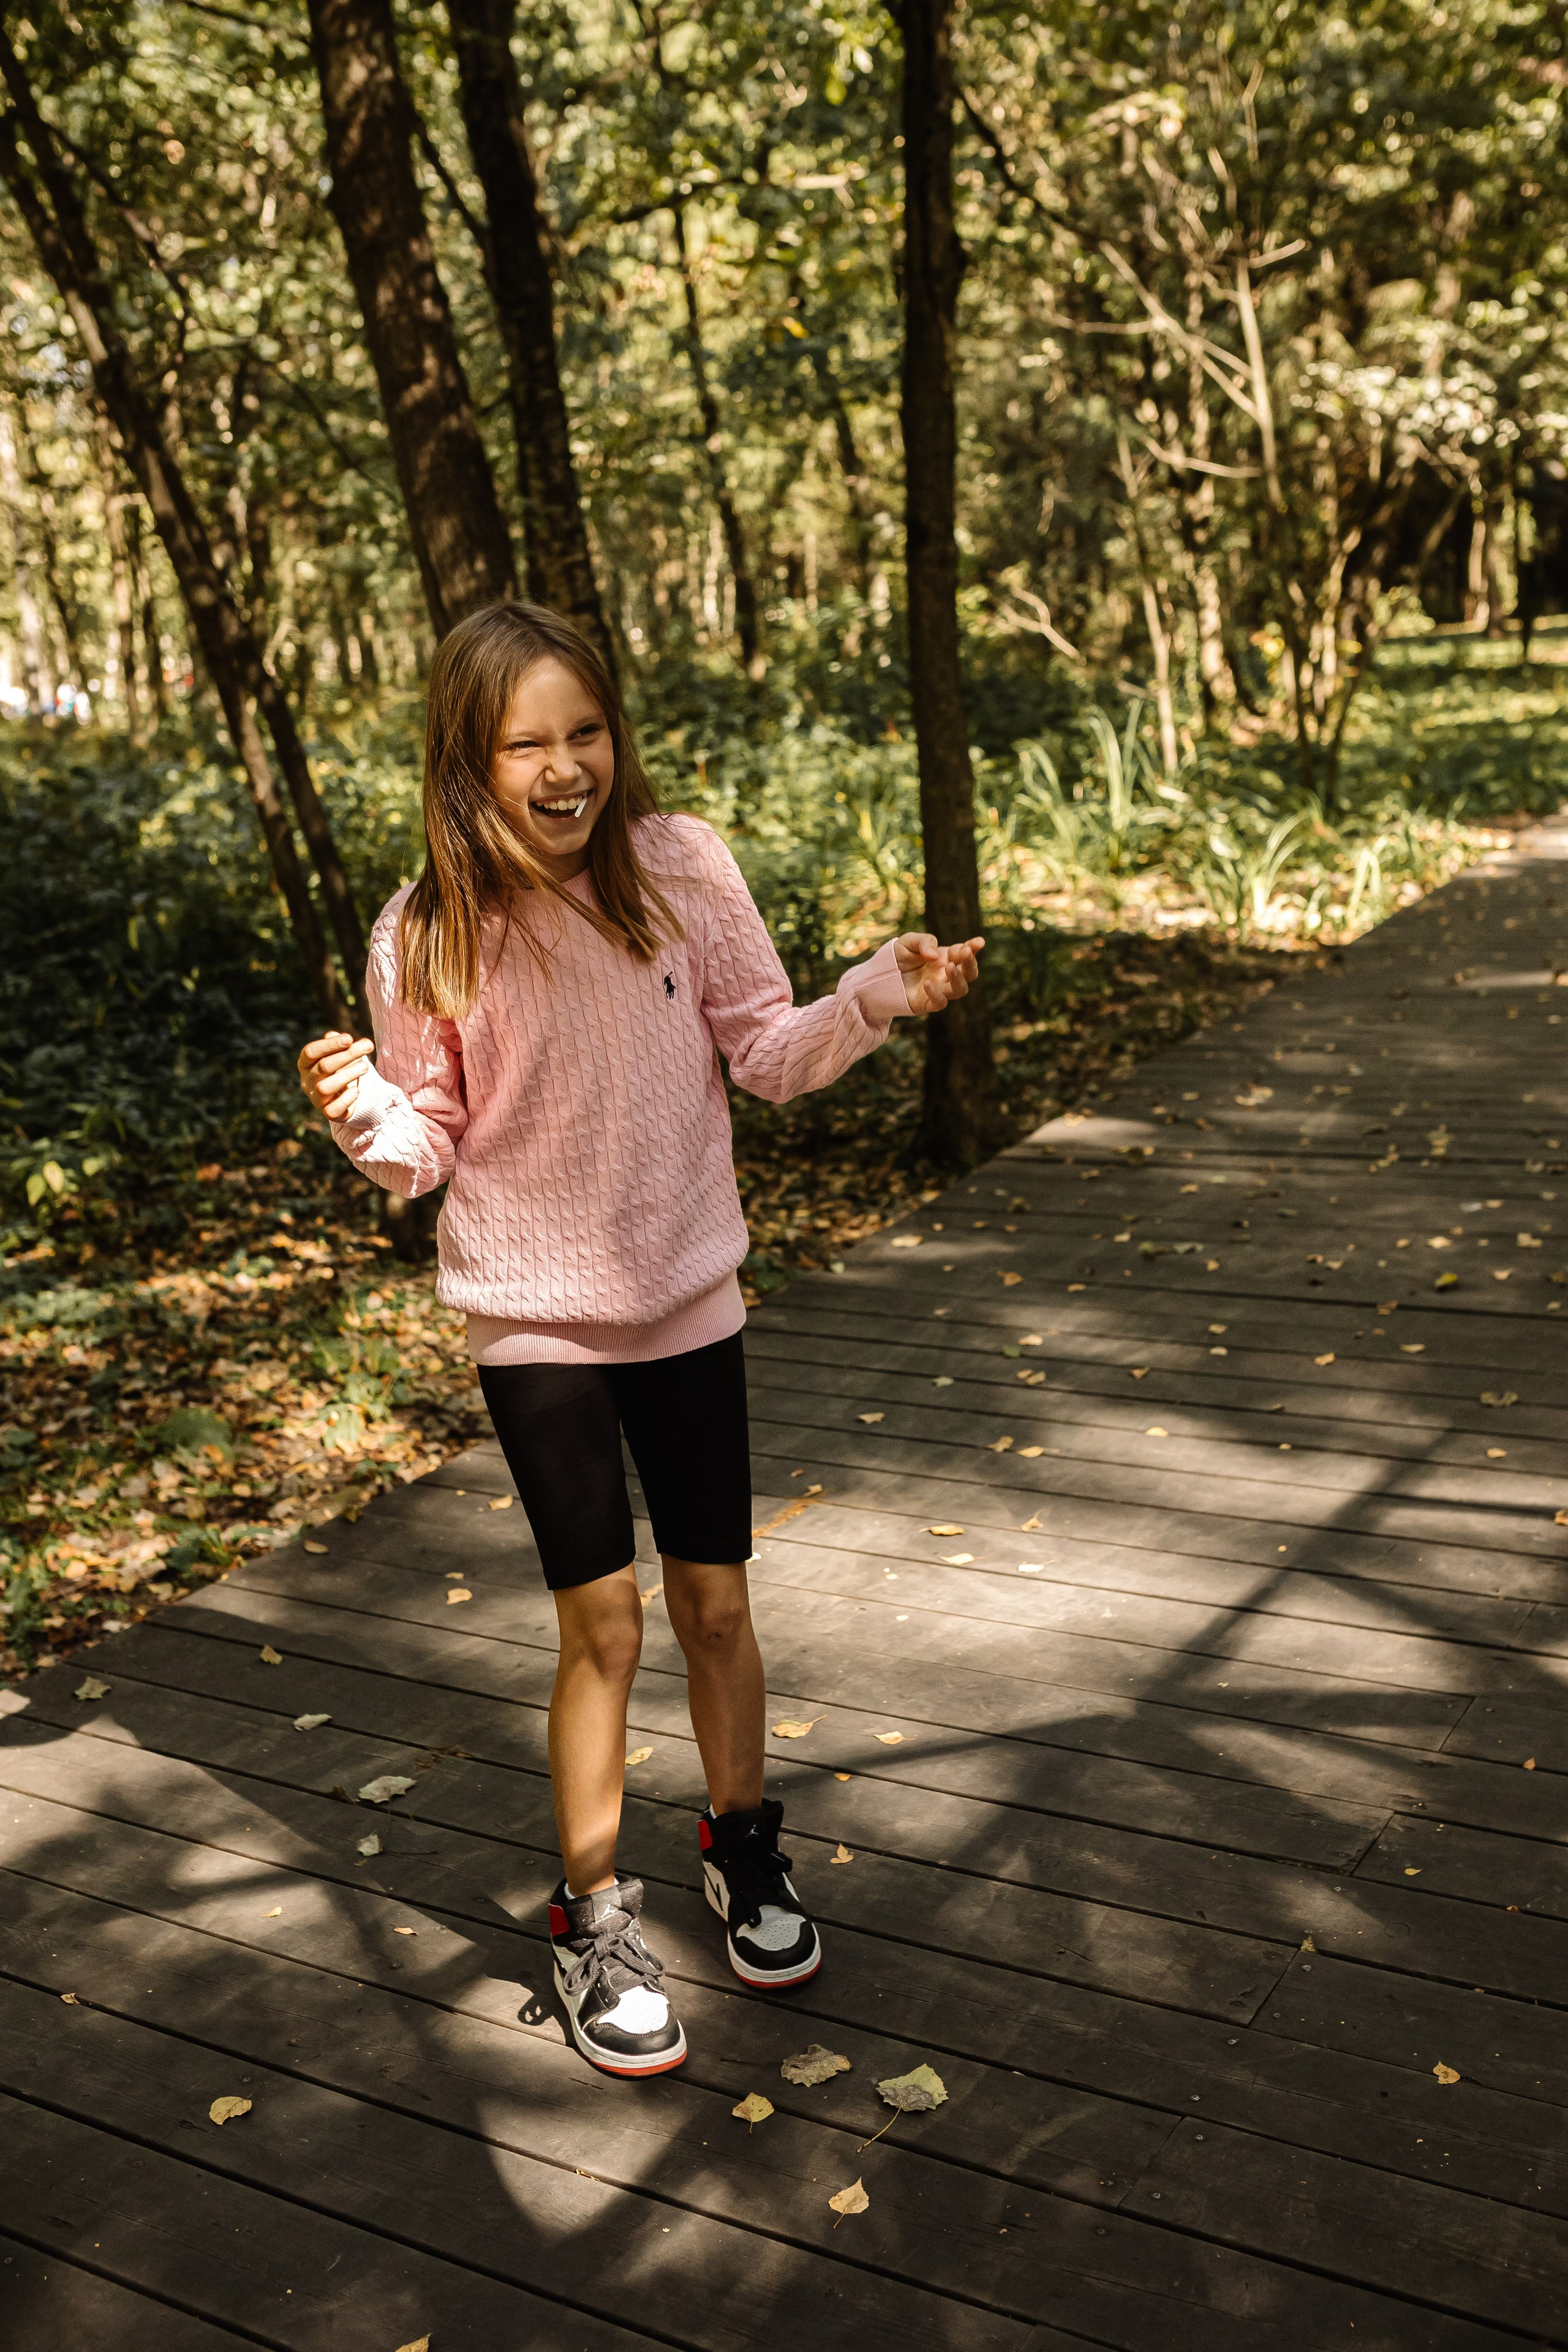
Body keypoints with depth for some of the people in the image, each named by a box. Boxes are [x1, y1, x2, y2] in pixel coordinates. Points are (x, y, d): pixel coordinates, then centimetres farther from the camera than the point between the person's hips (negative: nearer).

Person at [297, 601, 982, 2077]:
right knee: (601, 1621, 0)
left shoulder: (682, 867, -8)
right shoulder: (428, 936, -12)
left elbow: (764, 1053, 0)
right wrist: (363, 1112, -27)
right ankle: (593, 1917, 23)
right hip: (534, 1319, -2)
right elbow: (429, 1149, -6)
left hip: (687, 1298, 2)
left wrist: (880, 997, -15)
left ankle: (741, 1843, 39)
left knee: (714, 1603, 12)